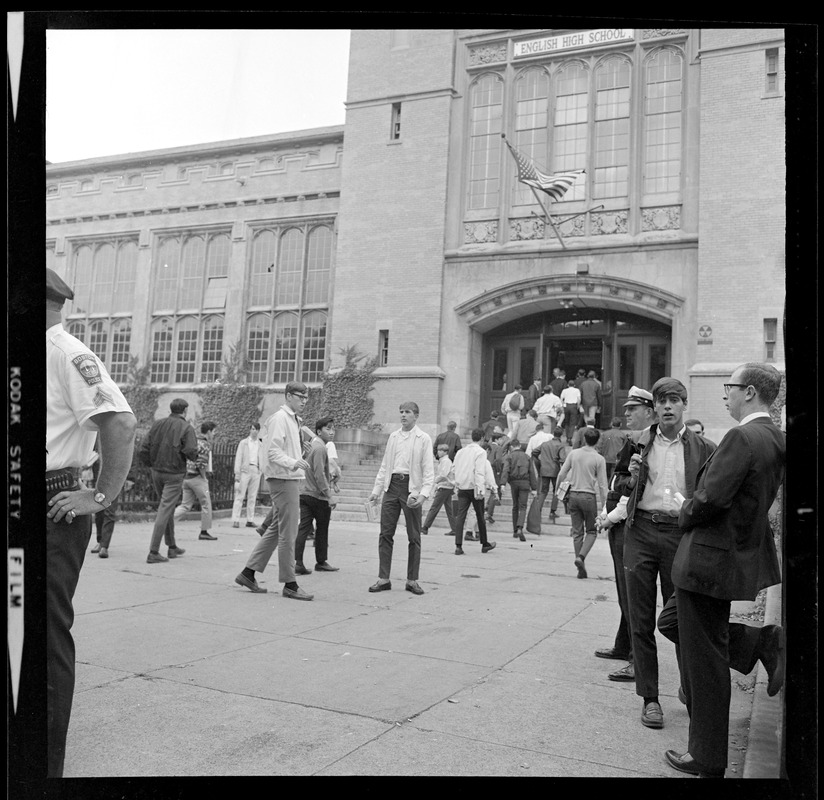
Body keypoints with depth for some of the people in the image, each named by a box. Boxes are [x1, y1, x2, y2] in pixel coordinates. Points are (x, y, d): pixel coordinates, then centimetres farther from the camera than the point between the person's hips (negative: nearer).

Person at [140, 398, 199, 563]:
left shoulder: (158, 424, 5)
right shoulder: (186, 428, -9)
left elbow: (144, 447, 1)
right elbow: (191, 452, -19)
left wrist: (149, 464, 13)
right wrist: (196, 456, 3)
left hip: (156, 471, 6)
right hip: (174, 474, -6)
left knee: (167, 508, 19)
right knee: (165, 510, -4)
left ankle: (172, 547, 29)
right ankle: (153, 552, -8)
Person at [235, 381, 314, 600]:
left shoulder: (293, 420, 17)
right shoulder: (279, 419, -12)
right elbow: (273, 452, -21)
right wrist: (292, 462, -34)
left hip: (291, 478, 10)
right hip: (283, 479, -10)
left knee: (276, 529, 15)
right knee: (288, 533, -4)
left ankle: (248, 573, 22)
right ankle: (289, 584, 3)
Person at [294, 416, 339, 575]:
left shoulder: (312, 444, 15)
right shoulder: (320, 448, -14)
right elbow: (319, 474, -21)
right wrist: (329, 495, -20)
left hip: (304, 493, 8)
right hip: (318, 495, -8)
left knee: (303, 528, 2)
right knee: (322, 528, 6)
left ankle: (298, 562, -3)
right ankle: (321, 562, 16)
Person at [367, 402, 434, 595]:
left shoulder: (423, 439, 0)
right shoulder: (393, 436, 13)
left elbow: (428, 470, -4)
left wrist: (424, 493, -16)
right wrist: (377, 489, 10)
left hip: (411, 486, -4)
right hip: (392, 485, 4)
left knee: (414, 537, 3)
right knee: (385, 534, 1)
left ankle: (412, 580, 12)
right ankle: (383, 579, 7)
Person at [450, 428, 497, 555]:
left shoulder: (461, 451, 12)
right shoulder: (481, 452, -8)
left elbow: (455, 468, 14)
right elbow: (479, 472, -17)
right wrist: (480, 489, -21)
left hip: (462, 487, 5)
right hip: (474, 487, -4)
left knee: (460, 516, -1)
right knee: (480, 516, 10)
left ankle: (458, 546, -10)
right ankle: (484, 544, 23)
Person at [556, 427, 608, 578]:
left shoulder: (573, 453, 2)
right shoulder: (599, 459, -6)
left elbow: (561, 474, 3)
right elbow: (602, 485, -6)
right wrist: (603, 504, 1)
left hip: (573, 495, 3)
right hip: (589, 496, -3)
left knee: (577, 532, 9)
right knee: (591, 531, 12)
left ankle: (581, 568, 12)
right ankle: (581, 556, -9)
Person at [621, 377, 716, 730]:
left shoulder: (704, 449, 5)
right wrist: (632, 477, -4)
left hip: (681, 533, -1)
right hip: (641, 531, 2)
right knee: (641, 619, 5)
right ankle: (649, 697, 17)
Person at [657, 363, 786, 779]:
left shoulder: (742, 438, -22)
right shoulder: (775, 438, 8)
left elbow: (709, 498, -26)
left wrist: (685, 515, -5)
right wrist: (694, 511, 11)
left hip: (709, 558, -9)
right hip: (744, 552, 10)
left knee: (704, 659, 5)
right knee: (671, 622, 25)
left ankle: (707, 759, 21)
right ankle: (765, 642, 17)